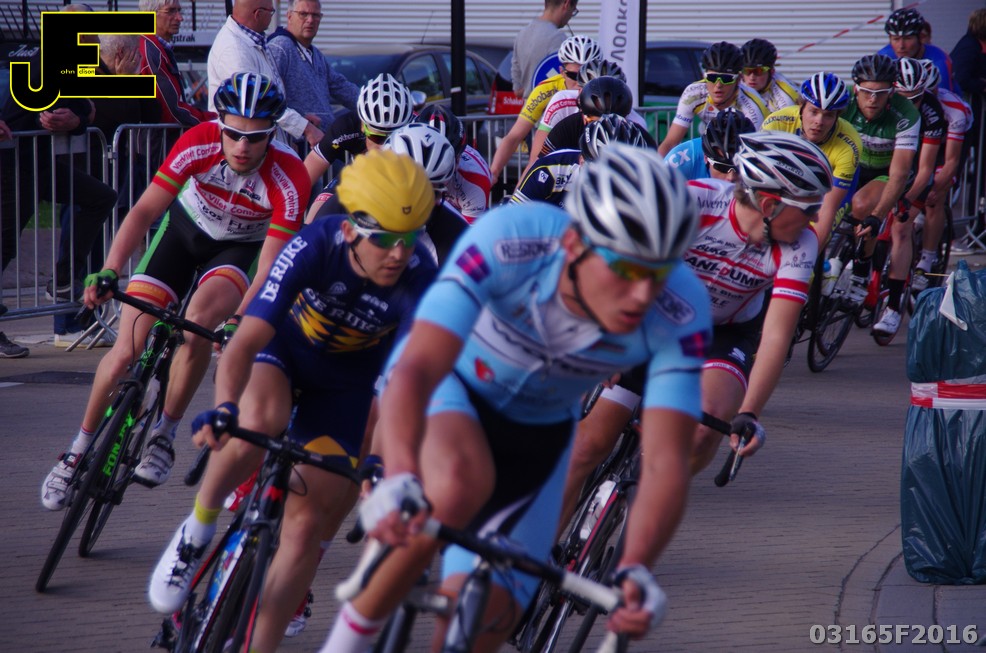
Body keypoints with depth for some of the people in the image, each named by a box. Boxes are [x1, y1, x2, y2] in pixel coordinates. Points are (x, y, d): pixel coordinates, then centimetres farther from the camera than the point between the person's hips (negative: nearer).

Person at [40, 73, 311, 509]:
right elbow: (146, 210, -28)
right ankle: (79, 451, 12)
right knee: (125, 354, -7)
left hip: (241, 247, -1)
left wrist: (240, 321, -48)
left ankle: (164, 436, -15)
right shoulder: (199, 144, -29)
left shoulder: (288, 177, -32)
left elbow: (269, 264, -33)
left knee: (199, 322, -33)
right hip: (185, 228, 2)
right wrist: (108, 270, -41)